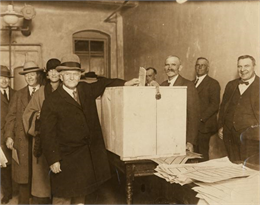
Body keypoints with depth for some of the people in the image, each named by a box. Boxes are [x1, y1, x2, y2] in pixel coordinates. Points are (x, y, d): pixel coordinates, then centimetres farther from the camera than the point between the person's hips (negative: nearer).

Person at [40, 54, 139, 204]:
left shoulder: (86, 90, 4)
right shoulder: (51, 102, -12)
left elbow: (103, 83, 22)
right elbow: (48, 134, -12)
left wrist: (125, 83, 13)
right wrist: (53, 160, -15)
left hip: (89, 155, 6)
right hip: (67, 157, -5)